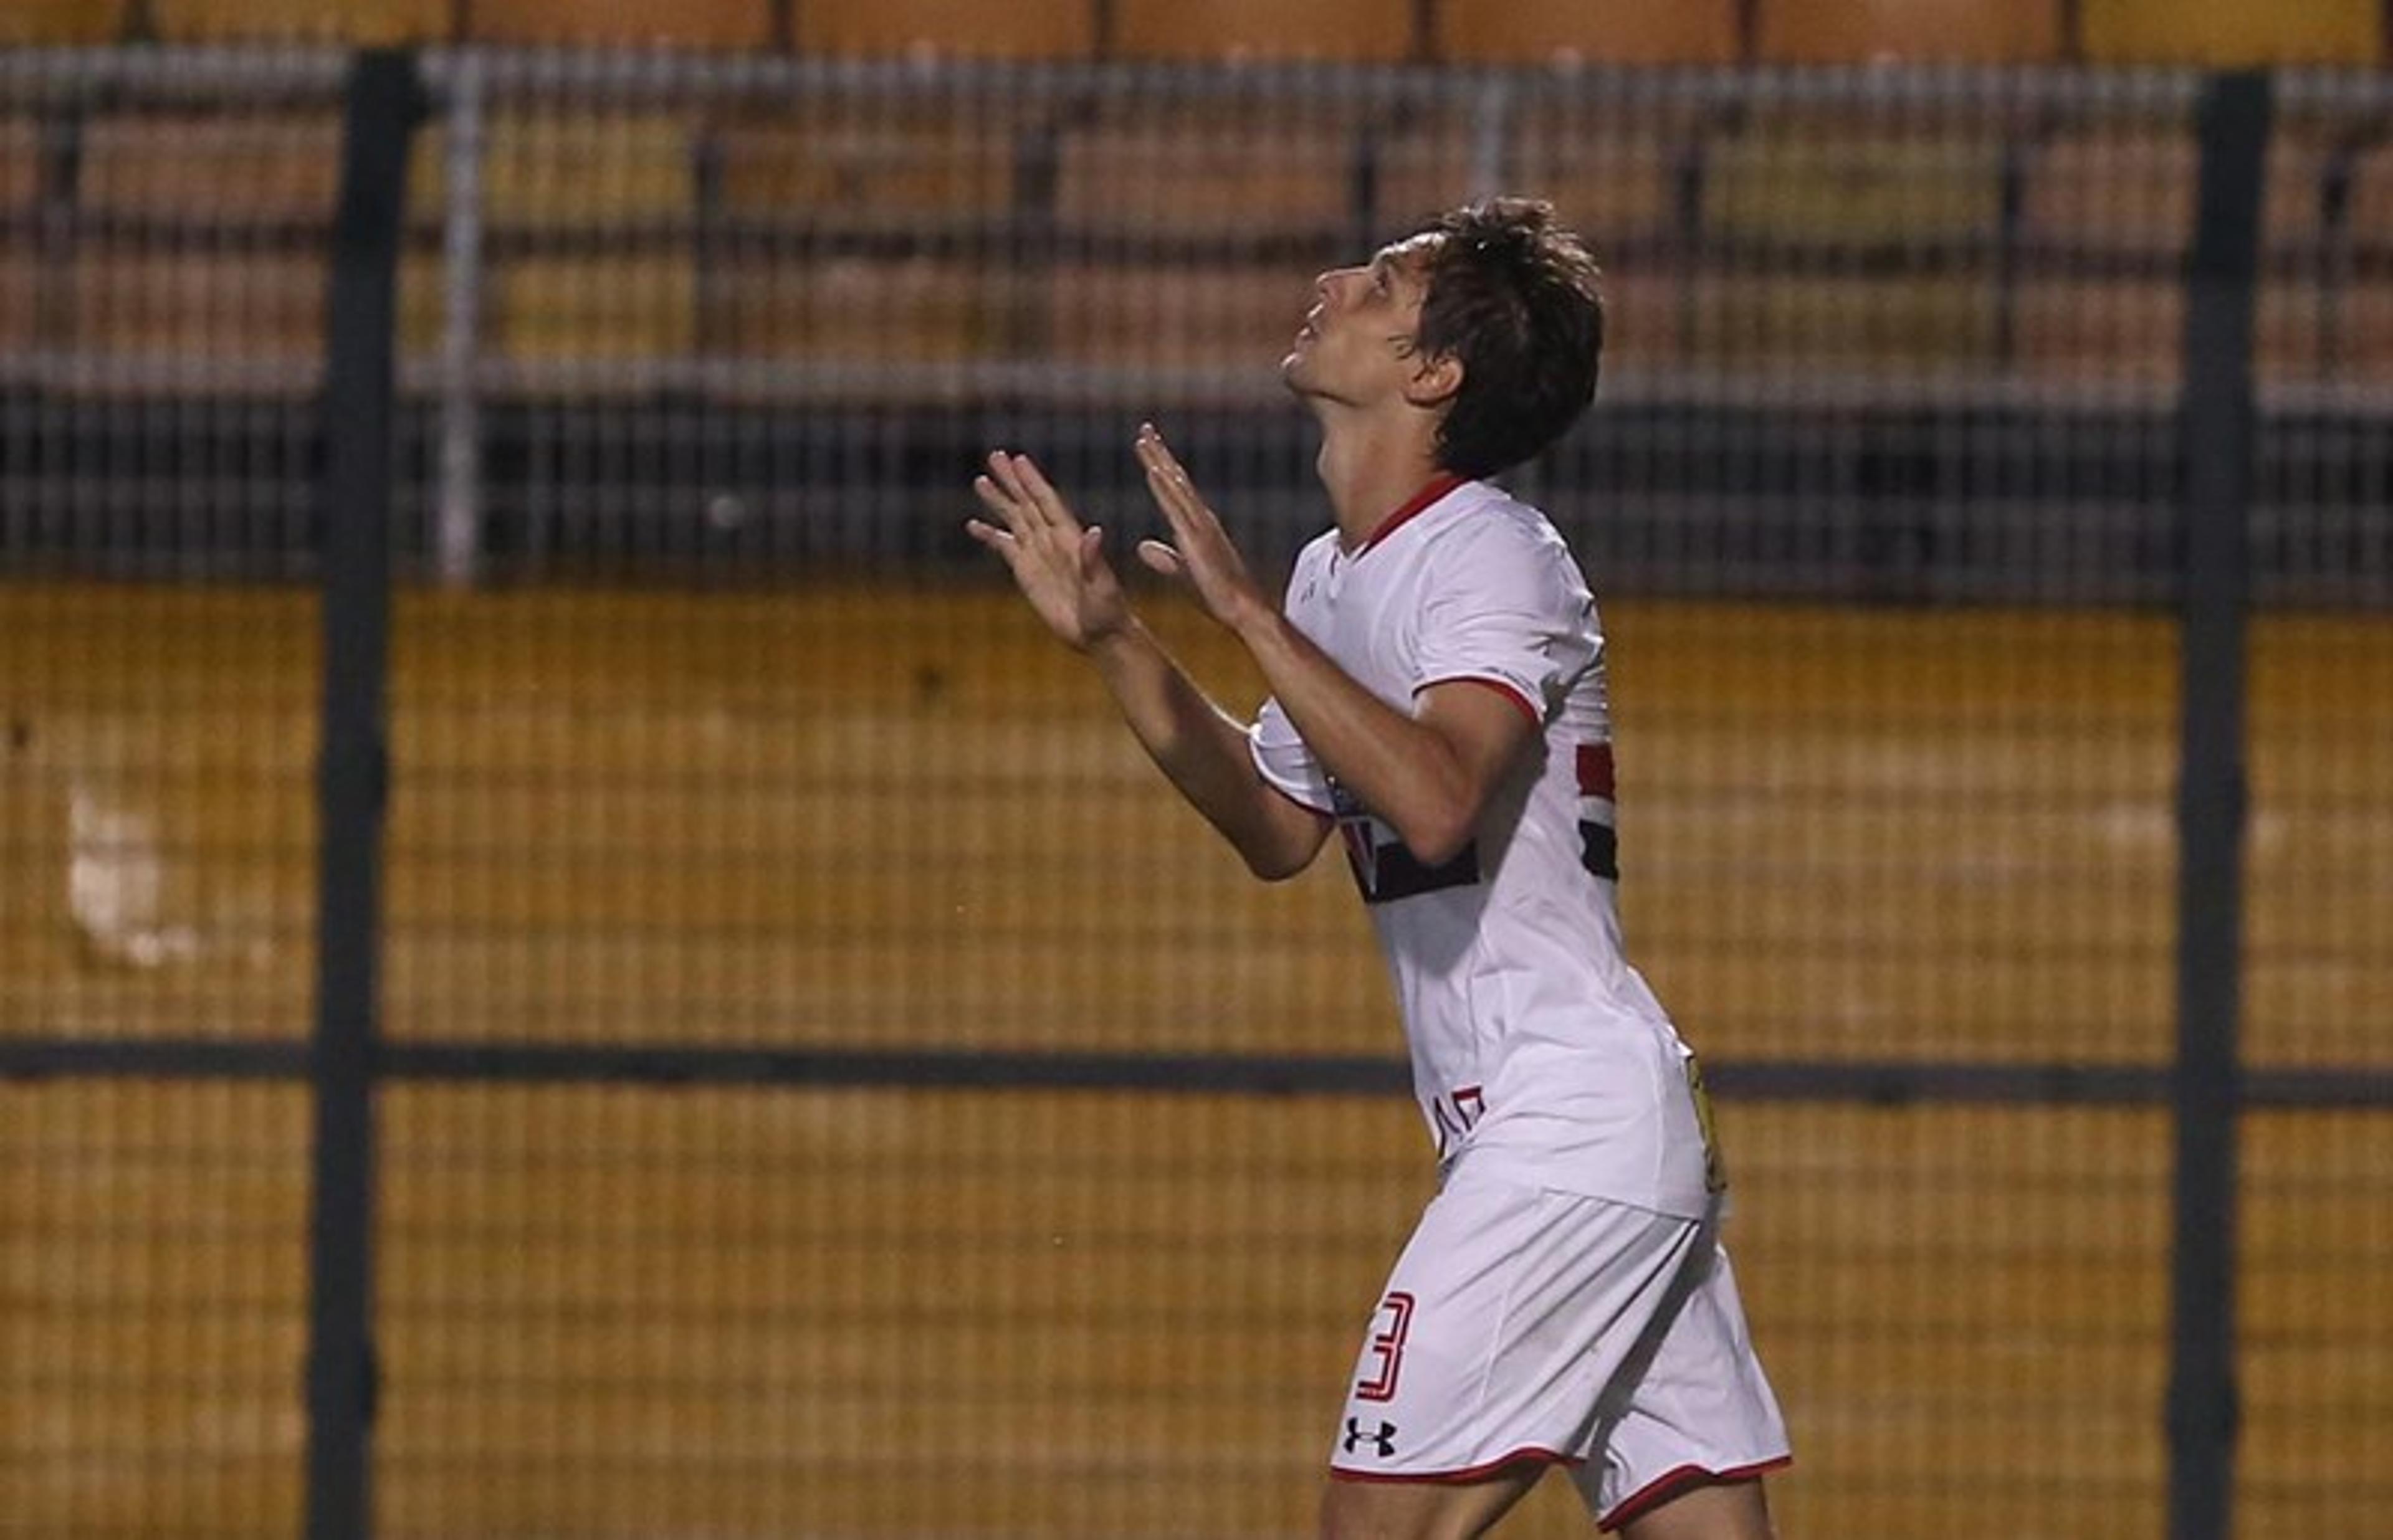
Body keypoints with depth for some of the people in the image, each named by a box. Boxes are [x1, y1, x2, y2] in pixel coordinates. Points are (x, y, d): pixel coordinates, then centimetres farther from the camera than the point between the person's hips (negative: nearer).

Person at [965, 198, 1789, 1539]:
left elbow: (1436, 801, -29)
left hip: (1570, 1117, -10)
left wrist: (1247, 610, -25)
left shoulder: (1491, 554, -12)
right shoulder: (1336, 577, 16)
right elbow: (1281, 830, 28)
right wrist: (1113, 637, 21)